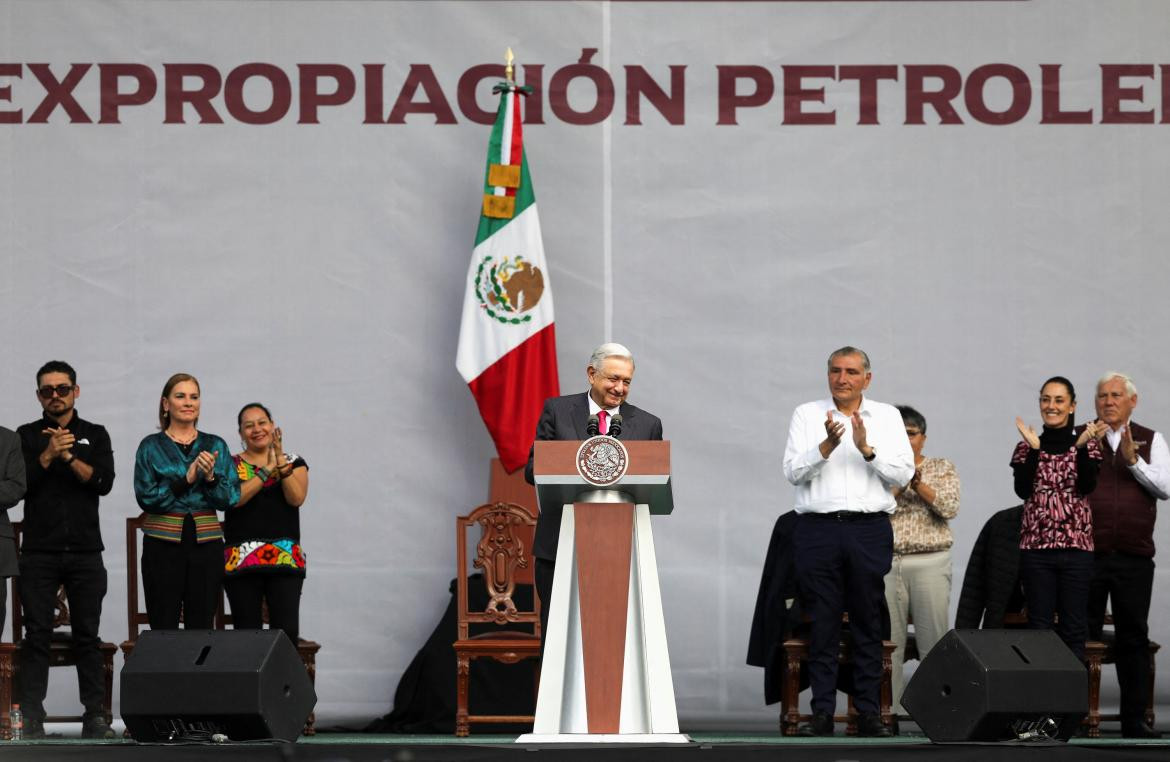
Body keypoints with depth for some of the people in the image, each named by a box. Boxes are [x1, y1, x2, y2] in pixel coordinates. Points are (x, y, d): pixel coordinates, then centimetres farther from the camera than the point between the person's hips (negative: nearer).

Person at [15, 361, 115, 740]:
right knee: (37, 635, -3)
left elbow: (104, 482, -2)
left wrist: (69, 456, -12)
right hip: (39, 552, -1)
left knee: (88, 634, 1)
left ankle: (95, 717, 2)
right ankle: (31, 719, -4)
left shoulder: (95, 435, 12)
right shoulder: (27, 436, 9)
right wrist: (48, 456, -14)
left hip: (85, 552, 1)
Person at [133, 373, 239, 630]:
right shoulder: (151, 447, 4)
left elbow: (230, 499, 1)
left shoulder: (216, 446, 9)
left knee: (202, 628, 3)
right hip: (163, 545, -2)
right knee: (163, 629, -1)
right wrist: (186, 480, -17)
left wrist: (210, 477, -17)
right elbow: (146, 497, -7)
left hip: (206, 545, 2)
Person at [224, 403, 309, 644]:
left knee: (287, 632, -10)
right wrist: (267, 470, -11)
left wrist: (281, 463, -12)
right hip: (241, 559, 0)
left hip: (285, 558, 0)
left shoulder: (294, 463, 13)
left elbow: (297, 498, -4)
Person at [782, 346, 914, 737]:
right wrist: (827, 446, -17)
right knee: (822, 624, -1)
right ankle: (822, 712, 2)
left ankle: (868, 712, 6)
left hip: (869, 529, 1)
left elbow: (903, 474, 0)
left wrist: (867, 449, -13)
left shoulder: (887, 416, 9)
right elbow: (793, 471, -2)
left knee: (868, 623, 2)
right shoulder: (807, 415, 8)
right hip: (819, 528, -1)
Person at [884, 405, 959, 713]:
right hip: (886, 563, 1)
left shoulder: (943, 468, 9)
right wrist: (899, 483, -13)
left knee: (933, 641, -4)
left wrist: (917, 482, -14)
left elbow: (949, 508, -6)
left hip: (930, 563, -1)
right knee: (888, 642, -1)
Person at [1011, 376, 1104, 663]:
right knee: (1039, 625, 2)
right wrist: (1034, 449, -11)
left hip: (1076, 545, -1)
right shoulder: (1027, 447, 9)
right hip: (1036, 545, 1)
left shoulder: (1086, 443, 7)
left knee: (1074, 627, 0)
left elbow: (1087, 485, -7)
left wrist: (1082, 446, -16)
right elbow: (1022, 490, -4)